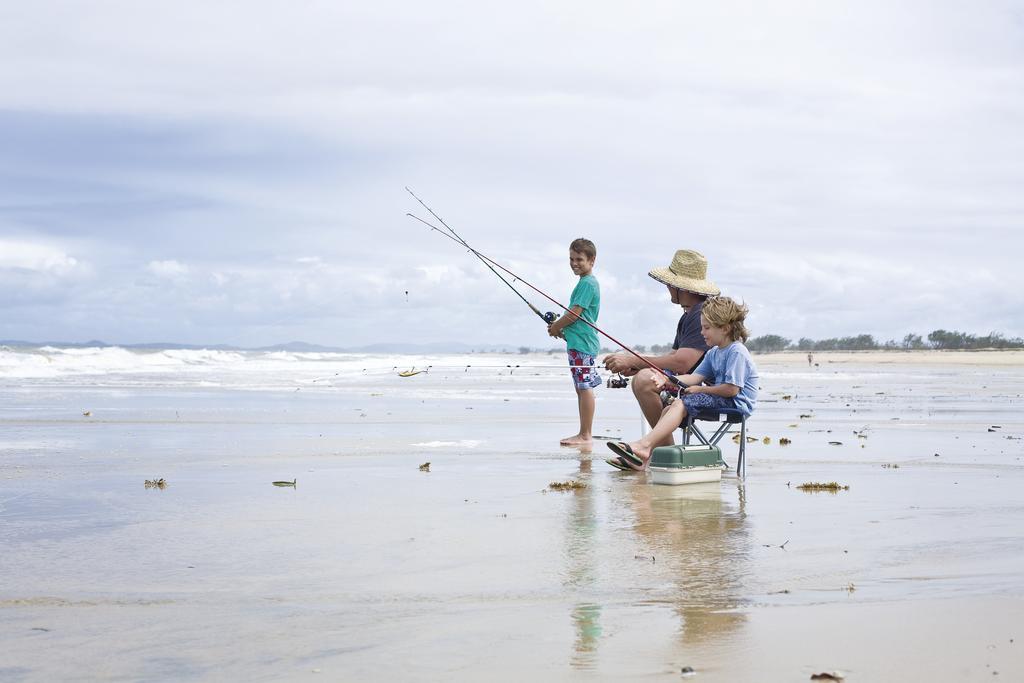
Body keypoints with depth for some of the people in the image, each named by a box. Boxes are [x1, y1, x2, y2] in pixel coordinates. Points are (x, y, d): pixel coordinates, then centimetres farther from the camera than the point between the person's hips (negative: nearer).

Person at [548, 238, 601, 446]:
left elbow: (575, 313, -16)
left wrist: (556, 327, -3)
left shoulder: (587, 283, -12)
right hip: (578, 342, 11)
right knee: (582, 388, 12)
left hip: (582, 344, -11)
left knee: (585, 388, -9)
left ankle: (585, 436, -8)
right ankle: (585, 434, 16)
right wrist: (561, 328, 12)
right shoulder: (585, 282, 19)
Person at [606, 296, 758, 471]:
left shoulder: (737, 352, -13)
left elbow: (732, 389, -19)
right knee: (670, 408, -3)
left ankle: (645, 445, -32)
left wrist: (701, 389, -8)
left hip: (737, 403, -10)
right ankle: (646, 456, -14)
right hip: (721, 400, 10)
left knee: (681, 404, -23)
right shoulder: (713, 353, 17)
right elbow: (694, 378, 9)